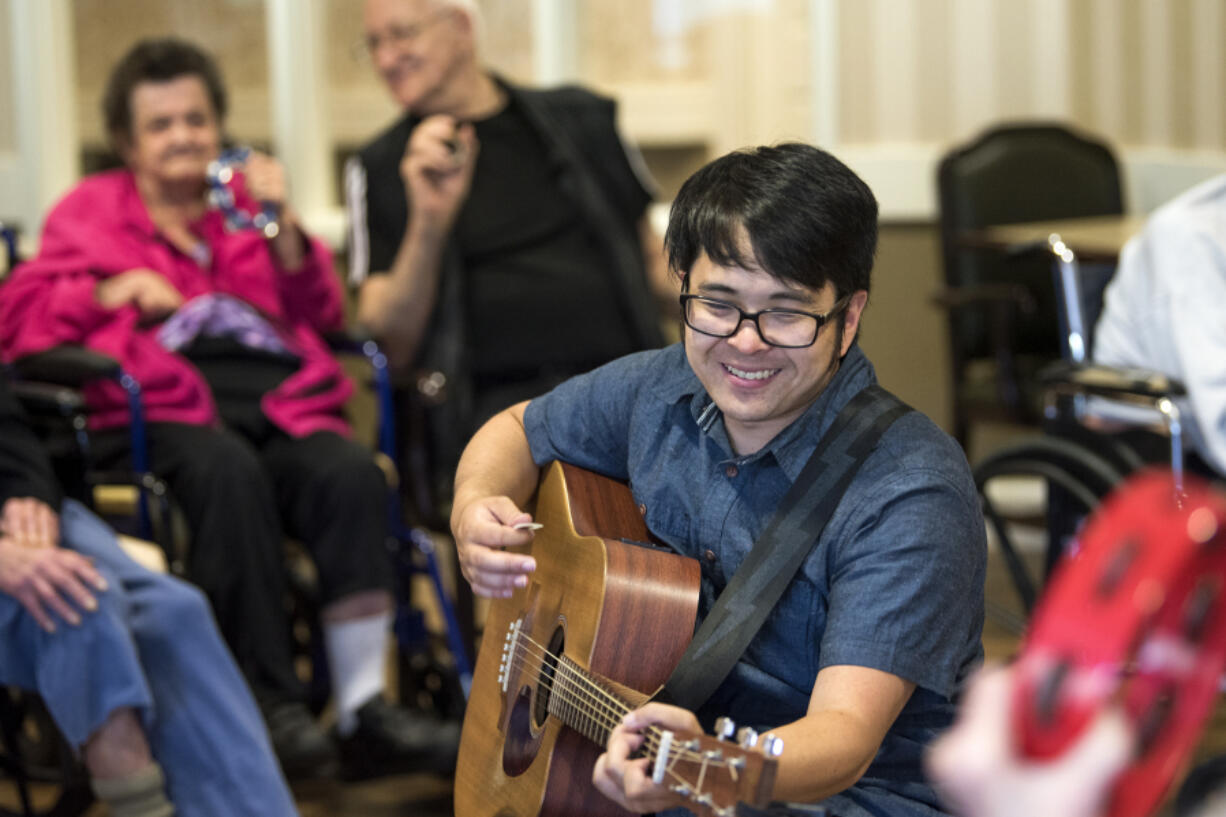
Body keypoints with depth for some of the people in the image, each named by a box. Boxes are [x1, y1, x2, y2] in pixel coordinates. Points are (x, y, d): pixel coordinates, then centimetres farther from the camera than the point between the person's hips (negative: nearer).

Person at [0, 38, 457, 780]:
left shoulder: (248, 200, 29)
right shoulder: (93, 211, 24)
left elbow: (321, 316, 18)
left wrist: (283, 226, 4)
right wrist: (114, 291, -3)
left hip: (278, 400, 3)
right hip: (165, 409, -2)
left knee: (352, 474, -31)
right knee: (231, 473, -37)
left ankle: (365, 711, -35)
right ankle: (275, 706, -35)